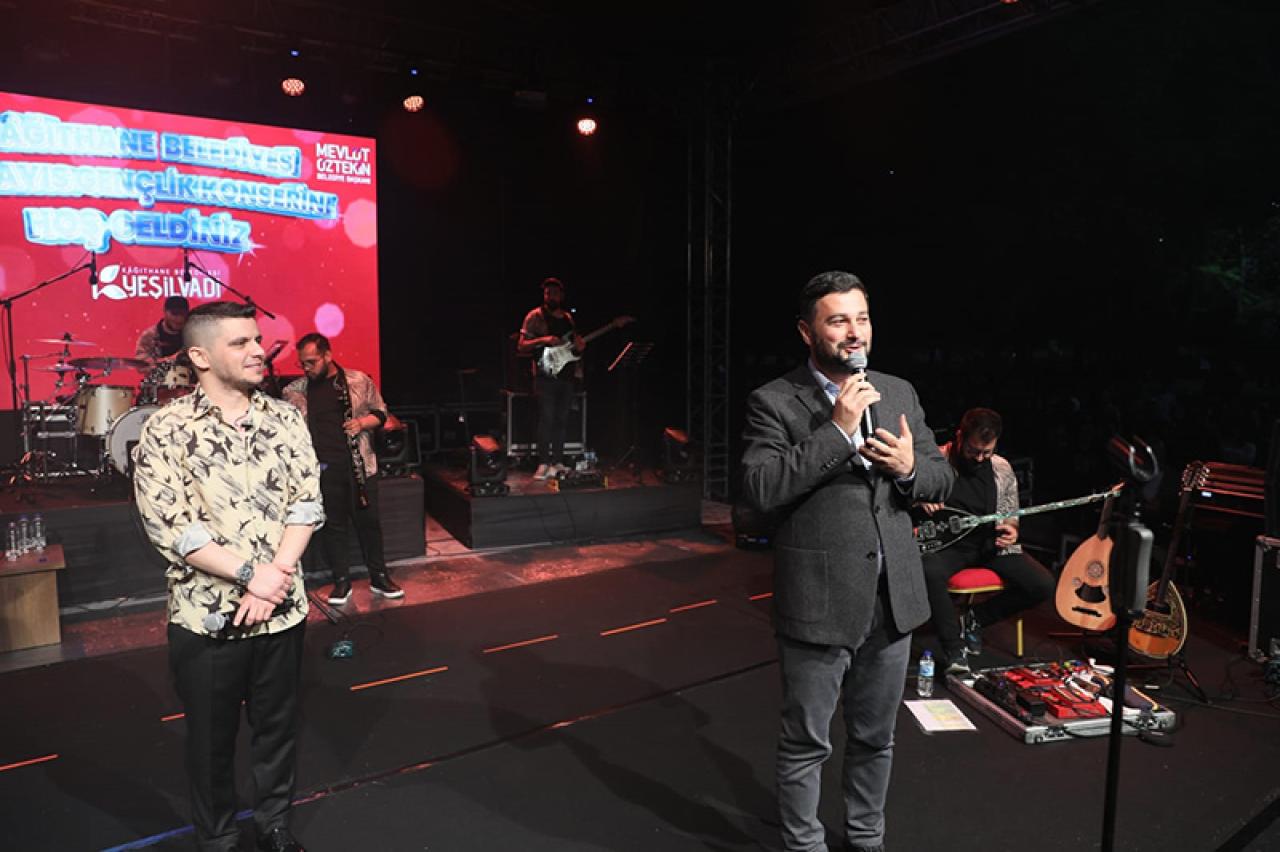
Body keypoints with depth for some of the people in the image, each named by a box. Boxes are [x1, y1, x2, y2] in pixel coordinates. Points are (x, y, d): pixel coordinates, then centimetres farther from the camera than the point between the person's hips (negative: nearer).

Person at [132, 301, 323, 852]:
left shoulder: (285, 419, 1)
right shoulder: (167, 430, -9)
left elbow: (307, 502, -1)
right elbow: (167, 524, -15)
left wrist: (275, 576, -13)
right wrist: (250, 573, -18)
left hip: (281, 608, 3)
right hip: (207, 614, -3)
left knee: (278, 724, 17)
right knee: (212, 736, 14)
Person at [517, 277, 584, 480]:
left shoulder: (568, 318, 16)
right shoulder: (535, 316, -1)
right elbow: (521, 347, -5)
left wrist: (579, 346, 1)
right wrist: (543, 340, -20)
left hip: (567, 375, 6)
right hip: (545, 376, -6)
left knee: (562, 420, 7)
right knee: (547, 419, -12)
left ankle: (557, 462, 14)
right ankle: (544, 464, -10)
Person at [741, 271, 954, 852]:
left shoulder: (899, 393, 7)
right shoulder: (774, 402, -10)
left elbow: (941, 479, 11)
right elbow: (759, 490, -21)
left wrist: (910, 467, -13)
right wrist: (837, 429, -24)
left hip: (893, 600, 6)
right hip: (819, 604, -5)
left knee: (875, 738, 22)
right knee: (806, 744, 11)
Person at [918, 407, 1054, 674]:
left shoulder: (1002, 469, 5)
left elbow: (1011, 516, 15)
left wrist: (1011, 531, -9)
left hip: (991, 543, 4)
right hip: (947, 542, -4)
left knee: (1043, 585, -13)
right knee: (930, 571, -38)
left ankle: (975, 619, 6)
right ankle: (954, 648, -18)